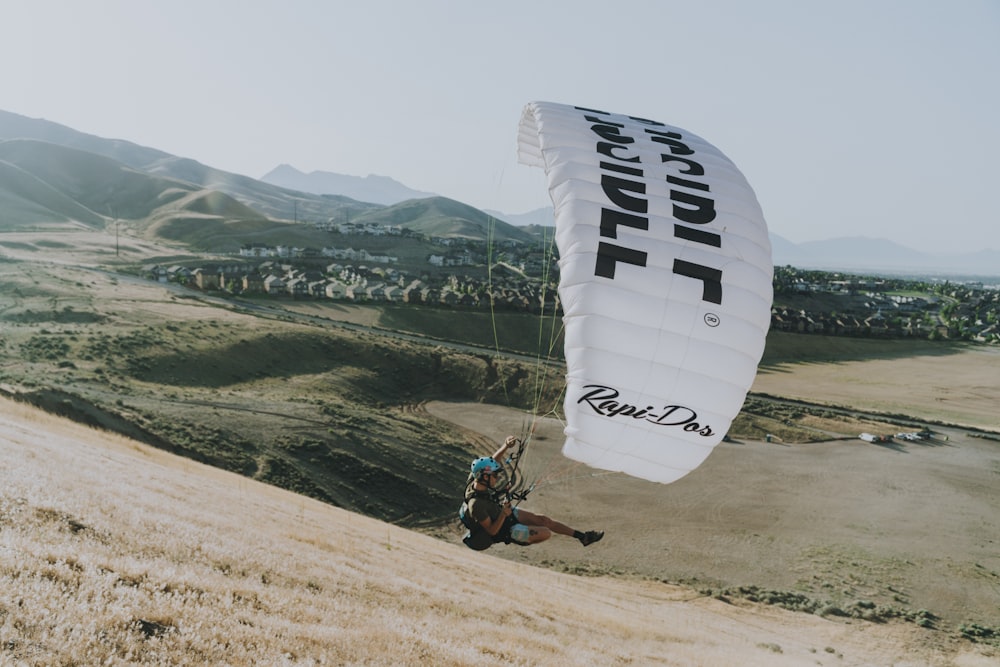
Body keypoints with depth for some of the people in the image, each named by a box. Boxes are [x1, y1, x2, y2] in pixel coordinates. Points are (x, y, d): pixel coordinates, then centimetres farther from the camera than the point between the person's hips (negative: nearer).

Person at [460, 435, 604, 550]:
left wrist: (506, 446, -21)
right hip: (503, 529, -8)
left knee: (542, 520, 7)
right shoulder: (476, 504, -38)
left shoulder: (475, 479, -17)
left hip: (504, 511, 8)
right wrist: (503, 515, -39)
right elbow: (492, 531, -26)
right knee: (546, 533, -10)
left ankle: (582, 536, 18)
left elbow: (493, 461, -4)